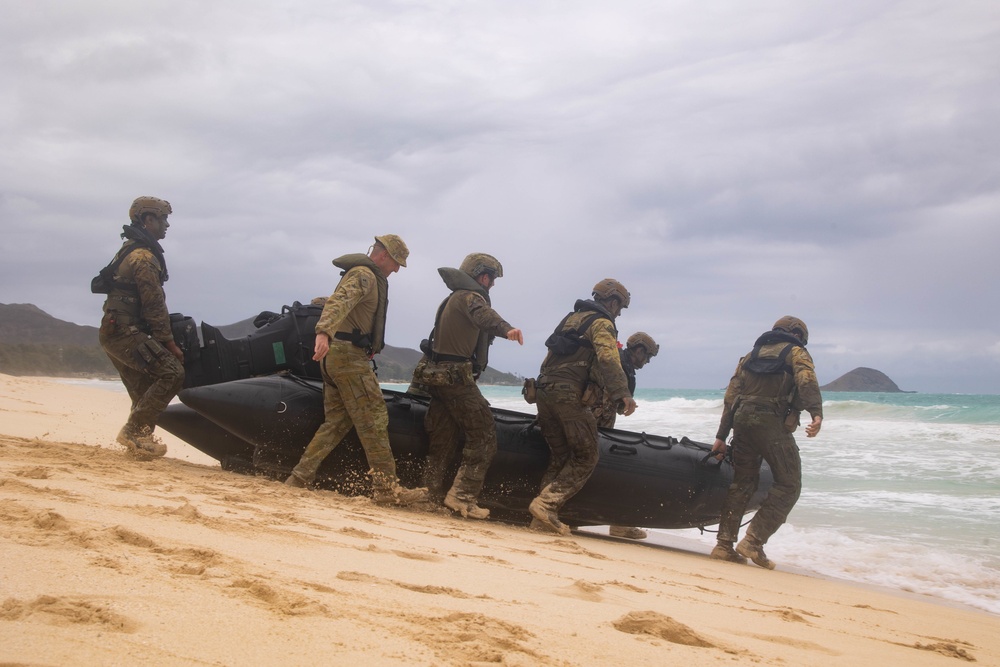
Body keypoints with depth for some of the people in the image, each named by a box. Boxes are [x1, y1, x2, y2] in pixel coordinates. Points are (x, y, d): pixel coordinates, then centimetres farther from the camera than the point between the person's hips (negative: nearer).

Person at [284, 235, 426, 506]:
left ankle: (299, 478, 9)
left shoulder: (366, 276, 23)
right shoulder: (364, 275, -11)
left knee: (337, 421, 11)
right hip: (348, 354, -11)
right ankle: (387, 488, -9)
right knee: (374, 419, -10)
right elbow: (339, 302, -29)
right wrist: (323, 332, -46)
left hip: (336, 355, 11)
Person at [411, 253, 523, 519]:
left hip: (438, 375, 10)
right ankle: (463, 496, -16)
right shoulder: (470, 297, -9)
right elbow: (483, 315, -33)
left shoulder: (453, 299, 23)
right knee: (483, 436, -9)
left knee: (443, 442, 12)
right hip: (456, 376, -10)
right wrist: (506, 329, -52)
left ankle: (431, 495, 12)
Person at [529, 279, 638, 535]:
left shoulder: (572, 318, 26)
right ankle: (546, 504, -16)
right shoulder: (602, 323, -1)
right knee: (586, 458, -4)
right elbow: (608, 359, -20)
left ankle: (543, 518, 5)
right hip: (569, 395, -9)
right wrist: (621, 393, -30)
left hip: (543, 390, 9)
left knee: (559, 457, 13)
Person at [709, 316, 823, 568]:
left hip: (742, 419, 6)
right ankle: (753, 542, -11)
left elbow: (731, 396, 19)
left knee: (742, 482, 14)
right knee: (788, 485, 0)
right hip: (772, 423, -6)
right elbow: (807, 381, -14)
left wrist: (721, 436, 19)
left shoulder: (751, 355, 24)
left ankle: (724, 544, 10)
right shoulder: (796, 353, 9)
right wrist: (816, 413, -28)